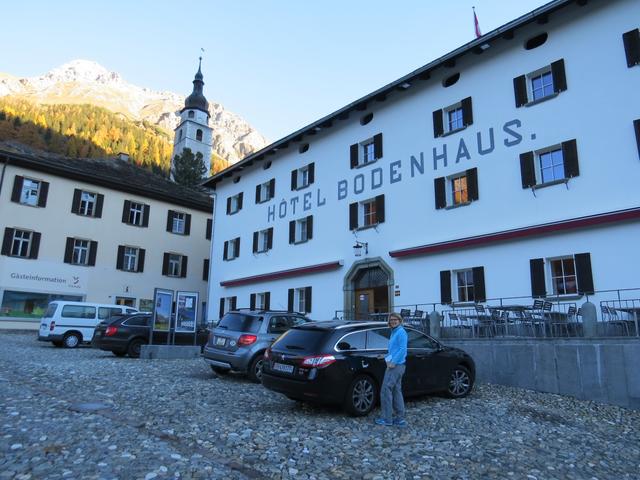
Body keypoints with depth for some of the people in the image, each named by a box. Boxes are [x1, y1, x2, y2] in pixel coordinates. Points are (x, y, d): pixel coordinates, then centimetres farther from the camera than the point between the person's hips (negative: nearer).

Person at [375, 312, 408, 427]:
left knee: (385, 390, -7)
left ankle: (387, 419, 0)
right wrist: (388, 359, 7)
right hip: (394, 365, 9)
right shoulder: (394, 332, 16)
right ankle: (400, 419, 17)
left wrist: (393, 362, -17)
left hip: (396, 366, -9)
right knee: (396, 391, 11)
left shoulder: (401, 332, -11)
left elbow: (402, 349, -18)